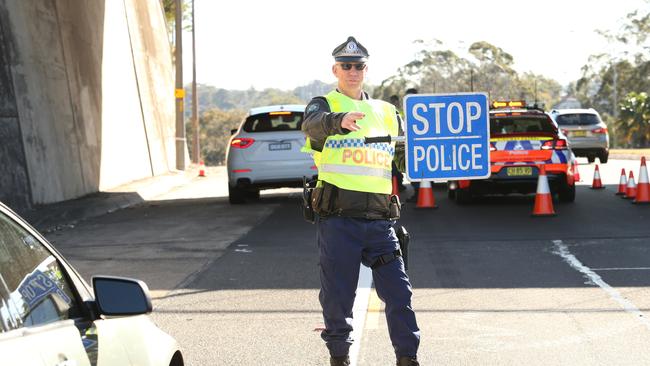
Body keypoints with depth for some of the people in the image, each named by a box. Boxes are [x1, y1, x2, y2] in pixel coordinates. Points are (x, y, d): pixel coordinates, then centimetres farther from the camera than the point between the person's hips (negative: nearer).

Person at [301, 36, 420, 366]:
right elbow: (313, 125, -21)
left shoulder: (386, 112, 19)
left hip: (379, 218, 3)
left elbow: (404, 159, 28)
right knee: (338, 297, 1)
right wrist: (339, 120, -41)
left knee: (399, 292, -1)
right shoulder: (324, 104, 5)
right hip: (338, 218, -3)